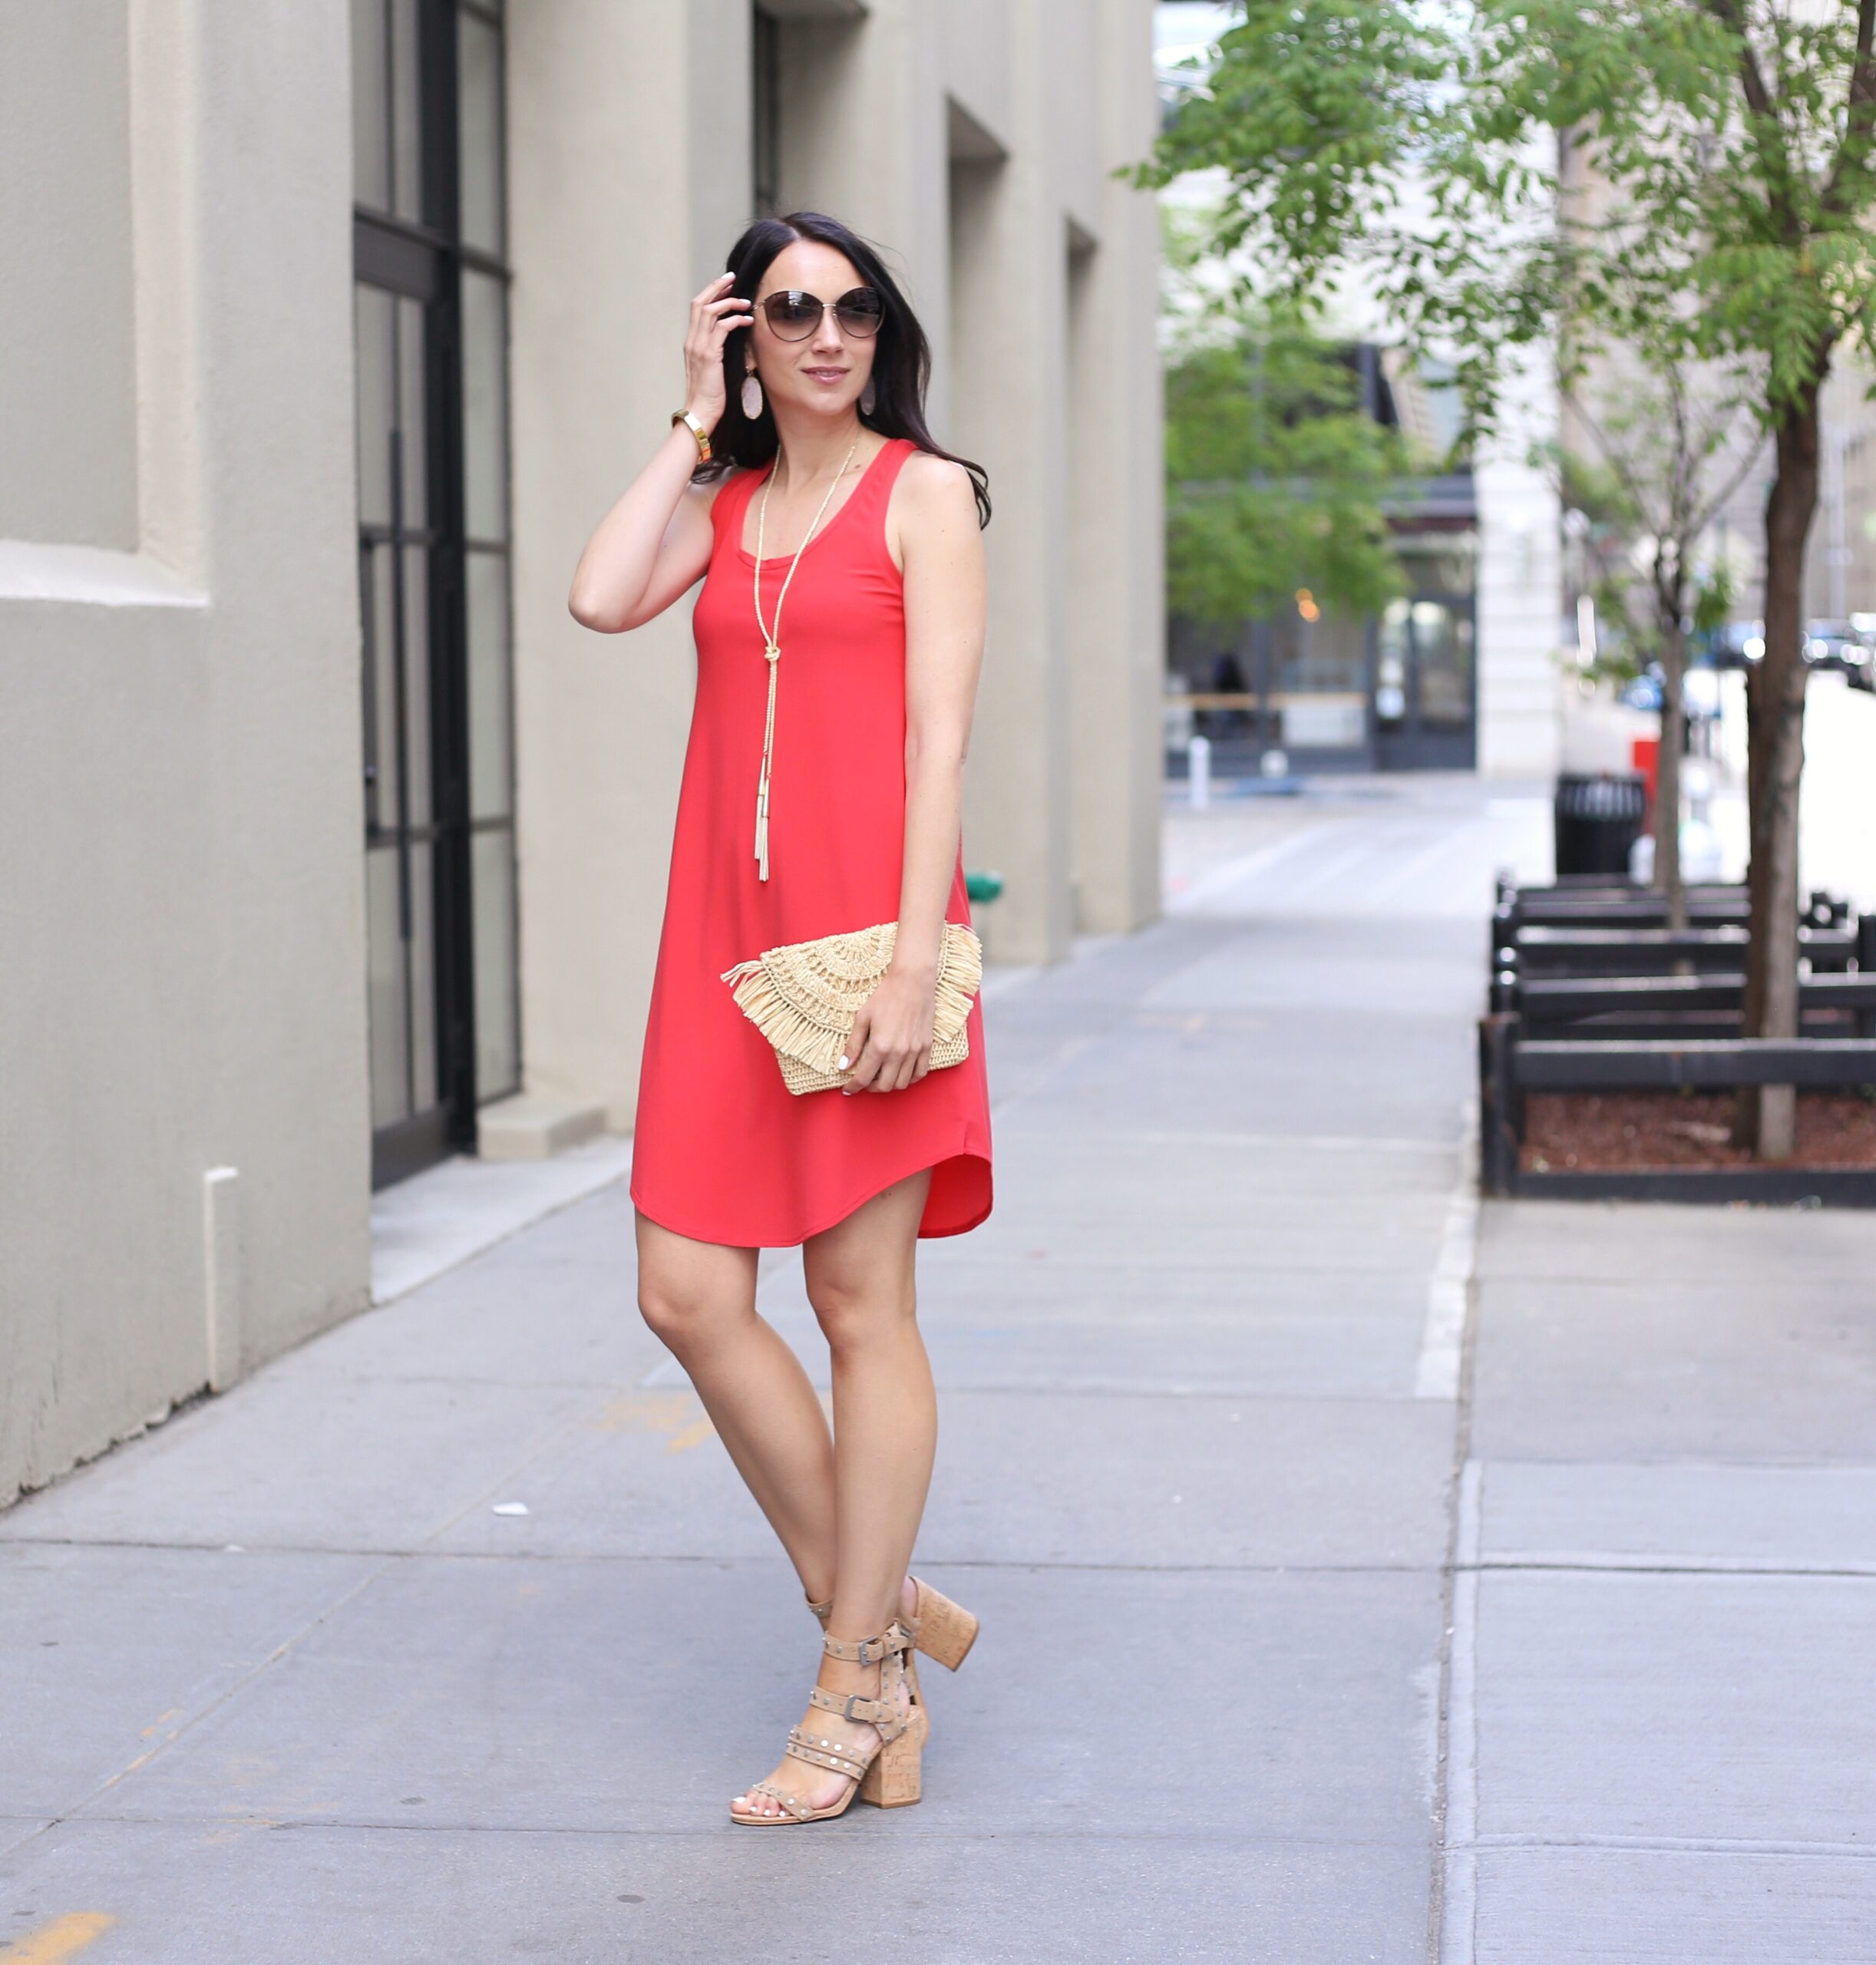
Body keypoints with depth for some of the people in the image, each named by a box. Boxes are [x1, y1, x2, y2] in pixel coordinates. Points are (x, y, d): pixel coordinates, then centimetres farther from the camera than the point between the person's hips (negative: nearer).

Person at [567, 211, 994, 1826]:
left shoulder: (923, 494, 1)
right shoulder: (723, 500, 17)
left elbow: (940, 738, -7)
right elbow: (602, 601, -3)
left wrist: (915, 961, -16)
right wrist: (698, 422, 5)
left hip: (865, 930, -6)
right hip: (727, 935, 6)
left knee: (863, 1304, -1)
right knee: (689, 1296, 0)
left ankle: (855, 1697, 7)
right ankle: (880, 1610, 16)